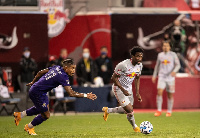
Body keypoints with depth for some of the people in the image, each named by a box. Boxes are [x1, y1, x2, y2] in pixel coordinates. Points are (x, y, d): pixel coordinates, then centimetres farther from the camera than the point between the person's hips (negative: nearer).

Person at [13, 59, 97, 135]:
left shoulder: (57, 68, 2)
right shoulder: (63, 77, -24)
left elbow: (40, 72, 12)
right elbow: (71, 93, -29)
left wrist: (33, 82, 27)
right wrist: (86, 95, -26)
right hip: (37, 93, -10)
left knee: (43, 108, 31)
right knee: (46, 115, 1)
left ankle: (20, 115, 38)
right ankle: (29, 127, 24)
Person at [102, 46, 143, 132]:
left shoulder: (139, 65, -5)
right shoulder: (124, 65, -28)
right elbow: (113, 78, -22)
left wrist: (137, 93, 4)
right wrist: (123, 90, -26)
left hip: (128, 89, 8)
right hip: (119, 89, -8)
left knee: (126, 110, 19)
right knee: (130, 111, -11)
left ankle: (107, 110, 42)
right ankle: (134, 127, 16)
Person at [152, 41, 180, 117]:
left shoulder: (173, 55, 1)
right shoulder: (160, 55, 9)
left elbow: (178, 65, -1)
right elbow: (157, 65, 20)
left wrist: (174, 71, -21)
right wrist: (154, 76, 17)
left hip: (170, 77, -1)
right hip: (161, 77, 1)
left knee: (170, 95, 3)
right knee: (159, 92, -15)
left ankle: (169, 112, 14)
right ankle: (159, 111, -11)